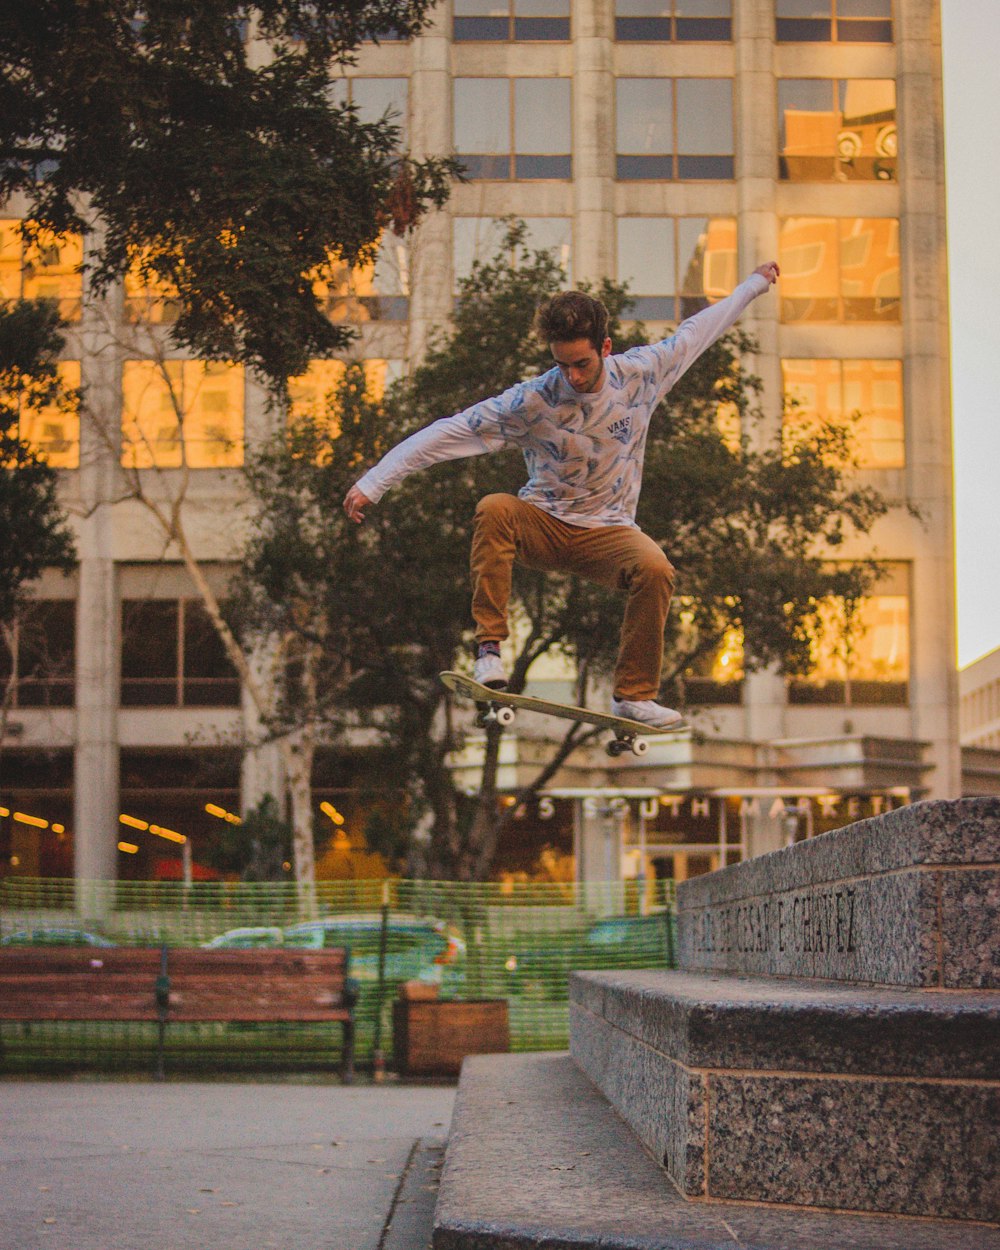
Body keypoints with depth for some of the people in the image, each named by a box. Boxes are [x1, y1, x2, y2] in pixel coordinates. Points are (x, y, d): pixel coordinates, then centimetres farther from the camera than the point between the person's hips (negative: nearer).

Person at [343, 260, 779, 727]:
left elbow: (695, 332, 11)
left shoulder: (640, 374, -7)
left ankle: (634, 695, -14)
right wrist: (372, 483, -25)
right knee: (493, 510, -34)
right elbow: (449, 432, -18)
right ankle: (489, 648, -31)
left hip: (607, 531, 2)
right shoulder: (532, 402, -15)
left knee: (656, 570, -31)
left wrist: (754, 283, 25)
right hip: (543, 527, -1)